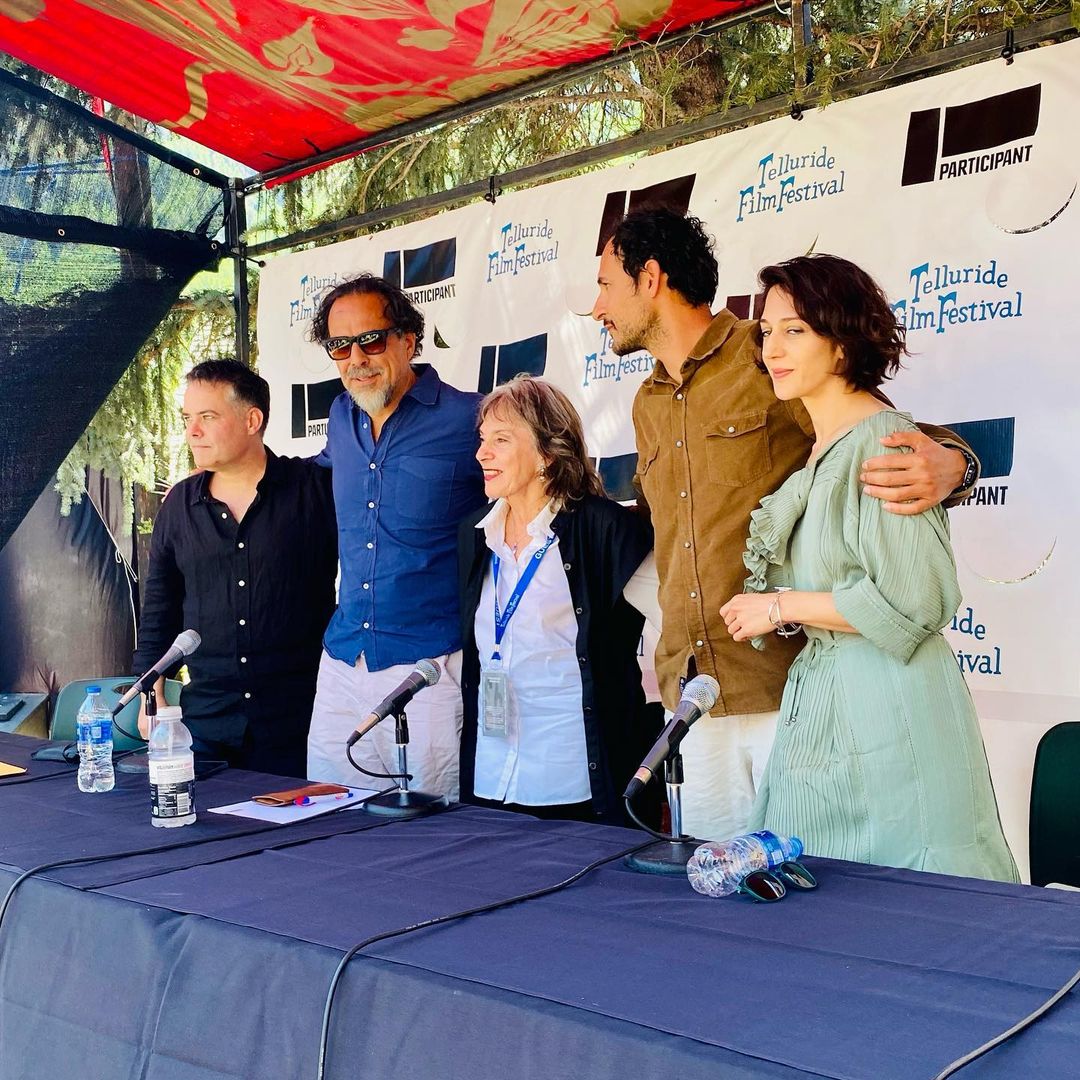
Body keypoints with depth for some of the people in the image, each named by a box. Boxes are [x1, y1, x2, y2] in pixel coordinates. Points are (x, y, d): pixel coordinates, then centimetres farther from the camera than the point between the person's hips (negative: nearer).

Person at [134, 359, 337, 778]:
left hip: (297, 712, -3)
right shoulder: (179, 504, 7)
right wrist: (152, 695, 11)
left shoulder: (316, 488, -5)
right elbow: (159, 607, 15)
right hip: (205, 715, 3)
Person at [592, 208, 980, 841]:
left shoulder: (768, 359, -4)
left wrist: (948, 467, -29)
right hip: (694, 693, 7)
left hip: (790, 688, -6)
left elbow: (904, 441, -7)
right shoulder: (647, 408, 18)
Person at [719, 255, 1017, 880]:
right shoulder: (817, 452, 14)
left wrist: (782, 607, -11)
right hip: (821, 700, 8)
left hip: (886, 704, -8)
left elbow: (913, 600, -19)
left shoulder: (883, 441, -12)